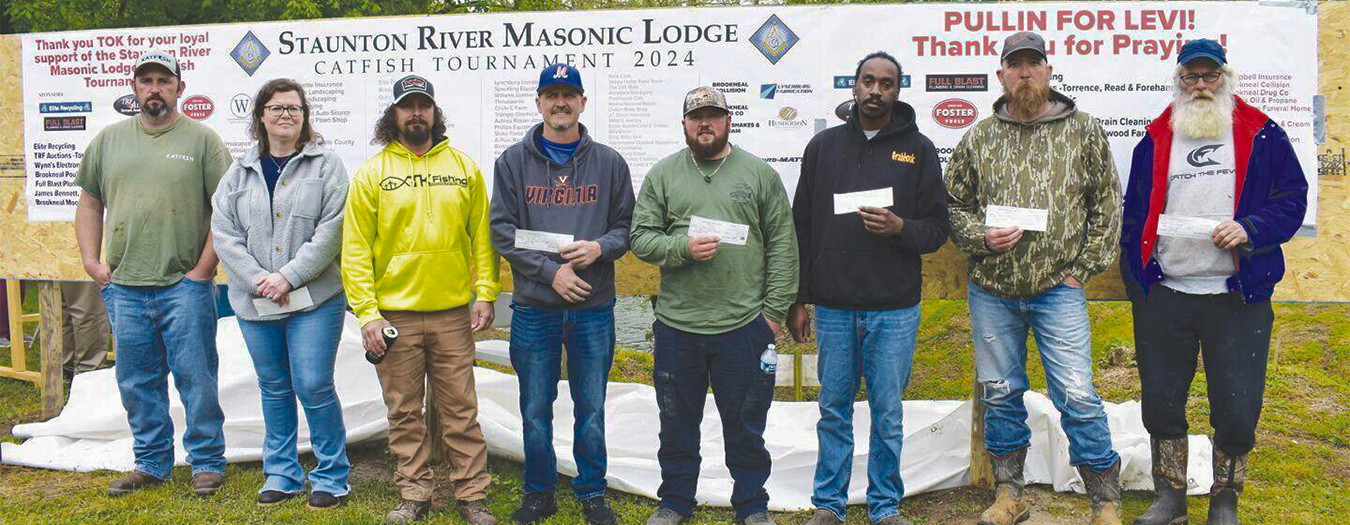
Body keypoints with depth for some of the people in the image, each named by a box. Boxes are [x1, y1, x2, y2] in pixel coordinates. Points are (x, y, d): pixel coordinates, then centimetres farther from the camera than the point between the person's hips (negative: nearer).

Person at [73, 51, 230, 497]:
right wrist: (92, 262, 6)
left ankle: (207, 462, 13)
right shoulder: (109, 140, 11)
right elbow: (90, 203, 17)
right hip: (124, 287, 4)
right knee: (137, 383, 12)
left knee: (196, 378, 0)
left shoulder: (202, 139, 0)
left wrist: (204, 268, -9)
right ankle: (151, 463, 24)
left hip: (185, 287, -4)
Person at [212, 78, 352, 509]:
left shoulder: (326, 165, 0)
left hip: (314, 299, -4)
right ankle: (281, 474, 26)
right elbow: (224, 233, 3)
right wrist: (258, 279, -10)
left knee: (314, 387, -5)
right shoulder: (240, 172, 11)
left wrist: (288, 277, -15)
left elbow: (331, 231, -9)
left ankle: (331, 476, 10)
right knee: (274, 389, 13)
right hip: (255, 302, 4)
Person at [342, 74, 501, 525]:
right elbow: (355, 248, -1)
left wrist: (485, 293, -1)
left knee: (460, 410, 5)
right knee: (405, 412, 9)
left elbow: (482, 235, 8)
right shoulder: (372, 172, 2)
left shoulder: (464, 167, 7)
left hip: (453, 312, 0)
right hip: (393, 314, 0)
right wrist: (366, 312, -9)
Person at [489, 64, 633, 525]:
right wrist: (550, 271, -13)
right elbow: (502, 231, -3)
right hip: (534, 306, 0)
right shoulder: (513, 161, 3)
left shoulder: (609, 162, 5)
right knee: (536, 410, 9)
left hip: (594, 307, 0)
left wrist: (599, 247, -13)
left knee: (591, 409, 9)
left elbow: (627, 225, 8)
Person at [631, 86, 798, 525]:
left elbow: (783, 245, 3)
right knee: (678, 423, 14)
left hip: (745, 325, -1)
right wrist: (683, 247, -16)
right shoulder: (663, 174, 7)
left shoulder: (759, 173, 4)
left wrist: (775, 309, -2)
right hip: (677, 325, 1)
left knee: (745, 425, 10)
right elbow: (641, 237, 3)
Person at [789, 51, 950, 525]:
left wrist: (900, 228, -18)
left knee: (888, 415, 6)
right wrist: (798, 299, 5)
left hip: (894, 309, -1)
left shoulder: (918, 149, 4)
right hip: (833, 307, 1)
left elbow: (937, 230, 4)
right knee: (834, 410, 9)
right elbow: (802, 229, 8)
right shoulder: (824, 146, 8)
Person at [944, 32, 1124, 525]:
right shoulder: (978, 139, 7)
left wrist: (1084, 268, -1)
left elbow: (1107, 204, 6)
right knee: (1000, 394, 10)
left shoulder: (1083, 129, 4)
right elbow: (954, 205, 12)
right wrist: (982, 238, -8)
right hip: (991, 289, 2)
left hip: (1058, 288, -2)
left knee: (1077, 396, -4)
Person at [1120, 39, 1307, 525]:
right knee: (1160, 403, 8)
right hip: (1164, 297, 2)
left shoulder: (1261, 135, 5)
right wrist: (1135, 280, 7)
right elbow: (1134, 213, 13)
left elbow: (1292, 198, 4)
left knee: (1237, 411, 1)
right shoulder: (1155, 140, 11)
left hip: (1237, 299, -2)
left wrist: (1249, 229, -14)